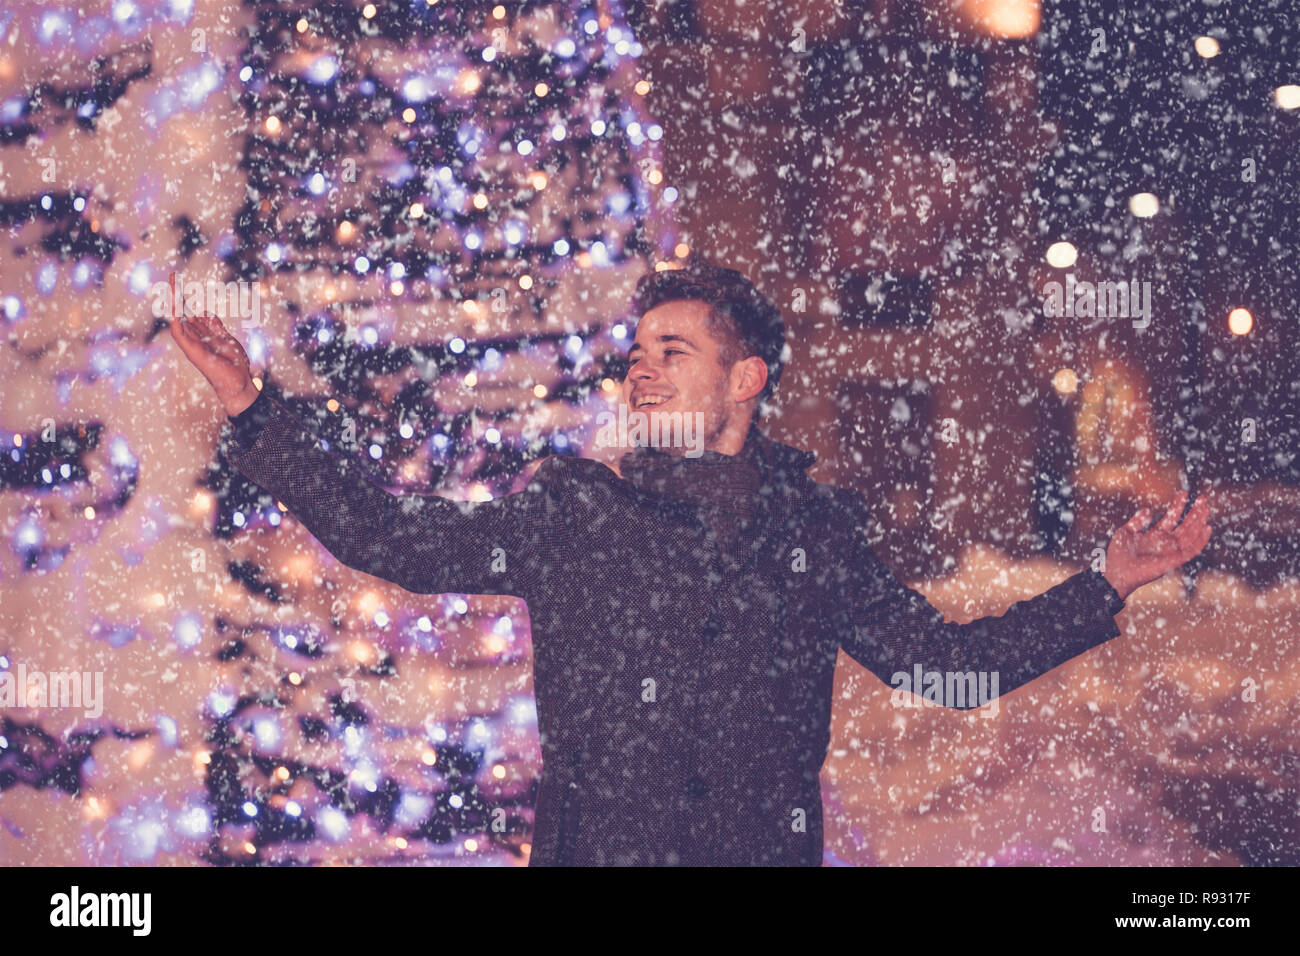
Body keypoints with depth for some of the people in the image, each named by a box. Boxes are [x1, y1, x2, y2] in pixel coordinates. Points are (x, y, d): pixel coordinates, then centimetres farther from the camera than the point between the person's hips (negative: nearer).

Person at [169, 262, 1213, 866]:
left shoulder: (816, 529, 6)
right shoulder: (570, 511, 1)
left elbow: (943, 655, 13)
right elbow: (394, 539, -3)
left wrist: (1107, 585, 8)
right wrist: (255, 412, -9)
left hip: (767, 848, 1)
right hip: (591, 850, -1)